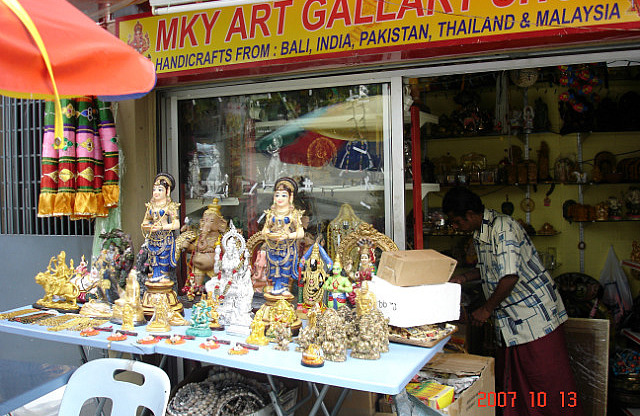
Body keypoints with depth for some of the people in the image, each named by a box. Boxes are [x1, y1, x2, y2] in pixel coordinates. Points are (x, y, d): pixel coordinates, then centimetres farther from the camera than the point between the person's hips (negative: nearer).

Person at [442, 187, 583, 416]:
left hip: (536, 315, -9)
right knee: (510, 379, 14)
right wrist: (463, 277, 12)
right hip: (511, 320, 9)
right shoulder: (480, 232, 10)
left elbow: (510, 276, -27)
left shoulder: (502, 227, -20)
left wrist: (486, 309, -16)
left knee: (550, 383, -2)